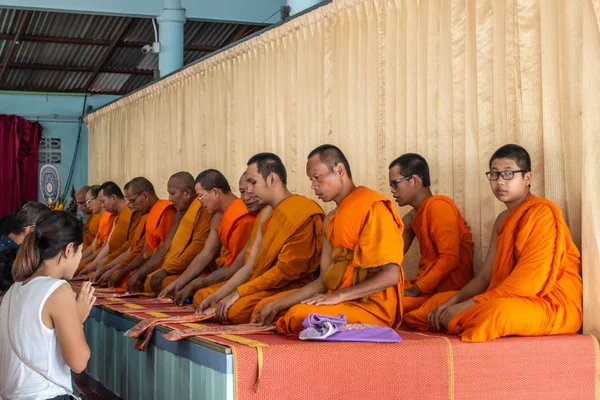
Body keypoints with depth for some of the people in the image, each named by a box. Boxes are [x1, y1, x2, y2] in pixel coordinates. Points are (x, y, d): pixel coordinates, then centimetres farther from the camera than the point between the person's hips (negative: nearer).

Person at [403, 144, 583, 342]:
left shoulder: (543, 213, -14)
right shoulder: (503, 219, 14)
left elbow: (529, 280, -23)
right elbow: (486, 276, 9)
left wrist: (470, 305, -25)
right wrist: (452, 302, -9)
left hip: (553, 305, -8)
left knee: (497, 312, -38)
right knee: (439, 301, 10)